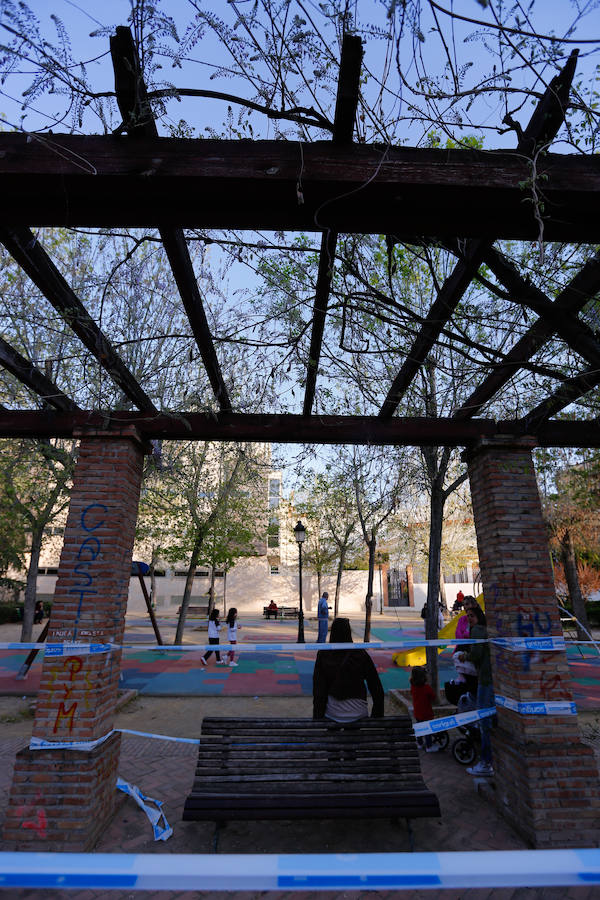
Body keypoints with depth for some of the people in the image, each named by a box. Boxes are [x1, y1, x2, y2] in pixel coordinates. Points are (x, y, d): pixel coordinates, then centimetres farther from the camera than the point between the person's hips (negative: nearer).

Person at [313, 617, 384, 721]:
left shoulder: (323, 655, -12)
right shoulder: (361, 654, -11)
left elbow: (318, 687, -10)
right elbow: (376, 687, -6)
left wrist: (317, 716, -1)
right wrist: (378, 715, 6)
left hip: (332, 714, -1)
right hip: (358, 714, 1)